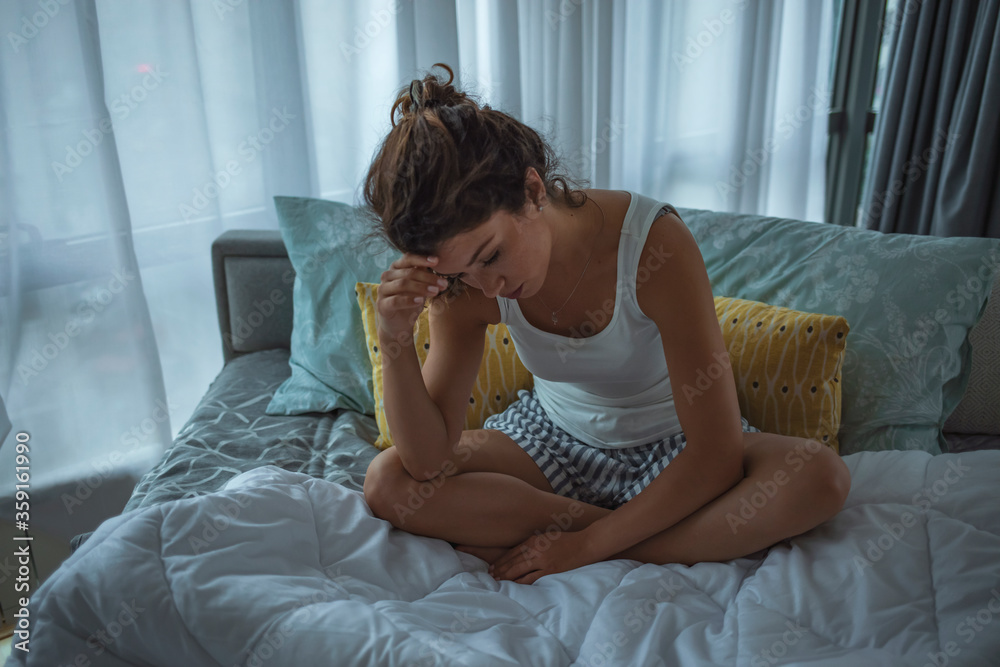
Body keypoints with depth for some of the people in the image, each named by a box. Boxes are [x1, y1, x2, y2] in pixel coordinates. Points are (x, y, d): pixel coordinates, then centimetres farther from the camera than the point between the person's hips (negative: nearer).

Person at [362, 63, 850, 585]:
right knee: (388, 483, -19)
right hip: (553, 441, 3)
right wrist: (395, 343, -35)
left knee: (821, 476, -30)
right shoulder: (464, 282, -18)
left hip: (670, 445, -2)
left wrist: (586, 546, -25)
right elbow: (427, 460, -18)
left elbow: (717, 456, -28)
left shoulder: (655, 245, -31)